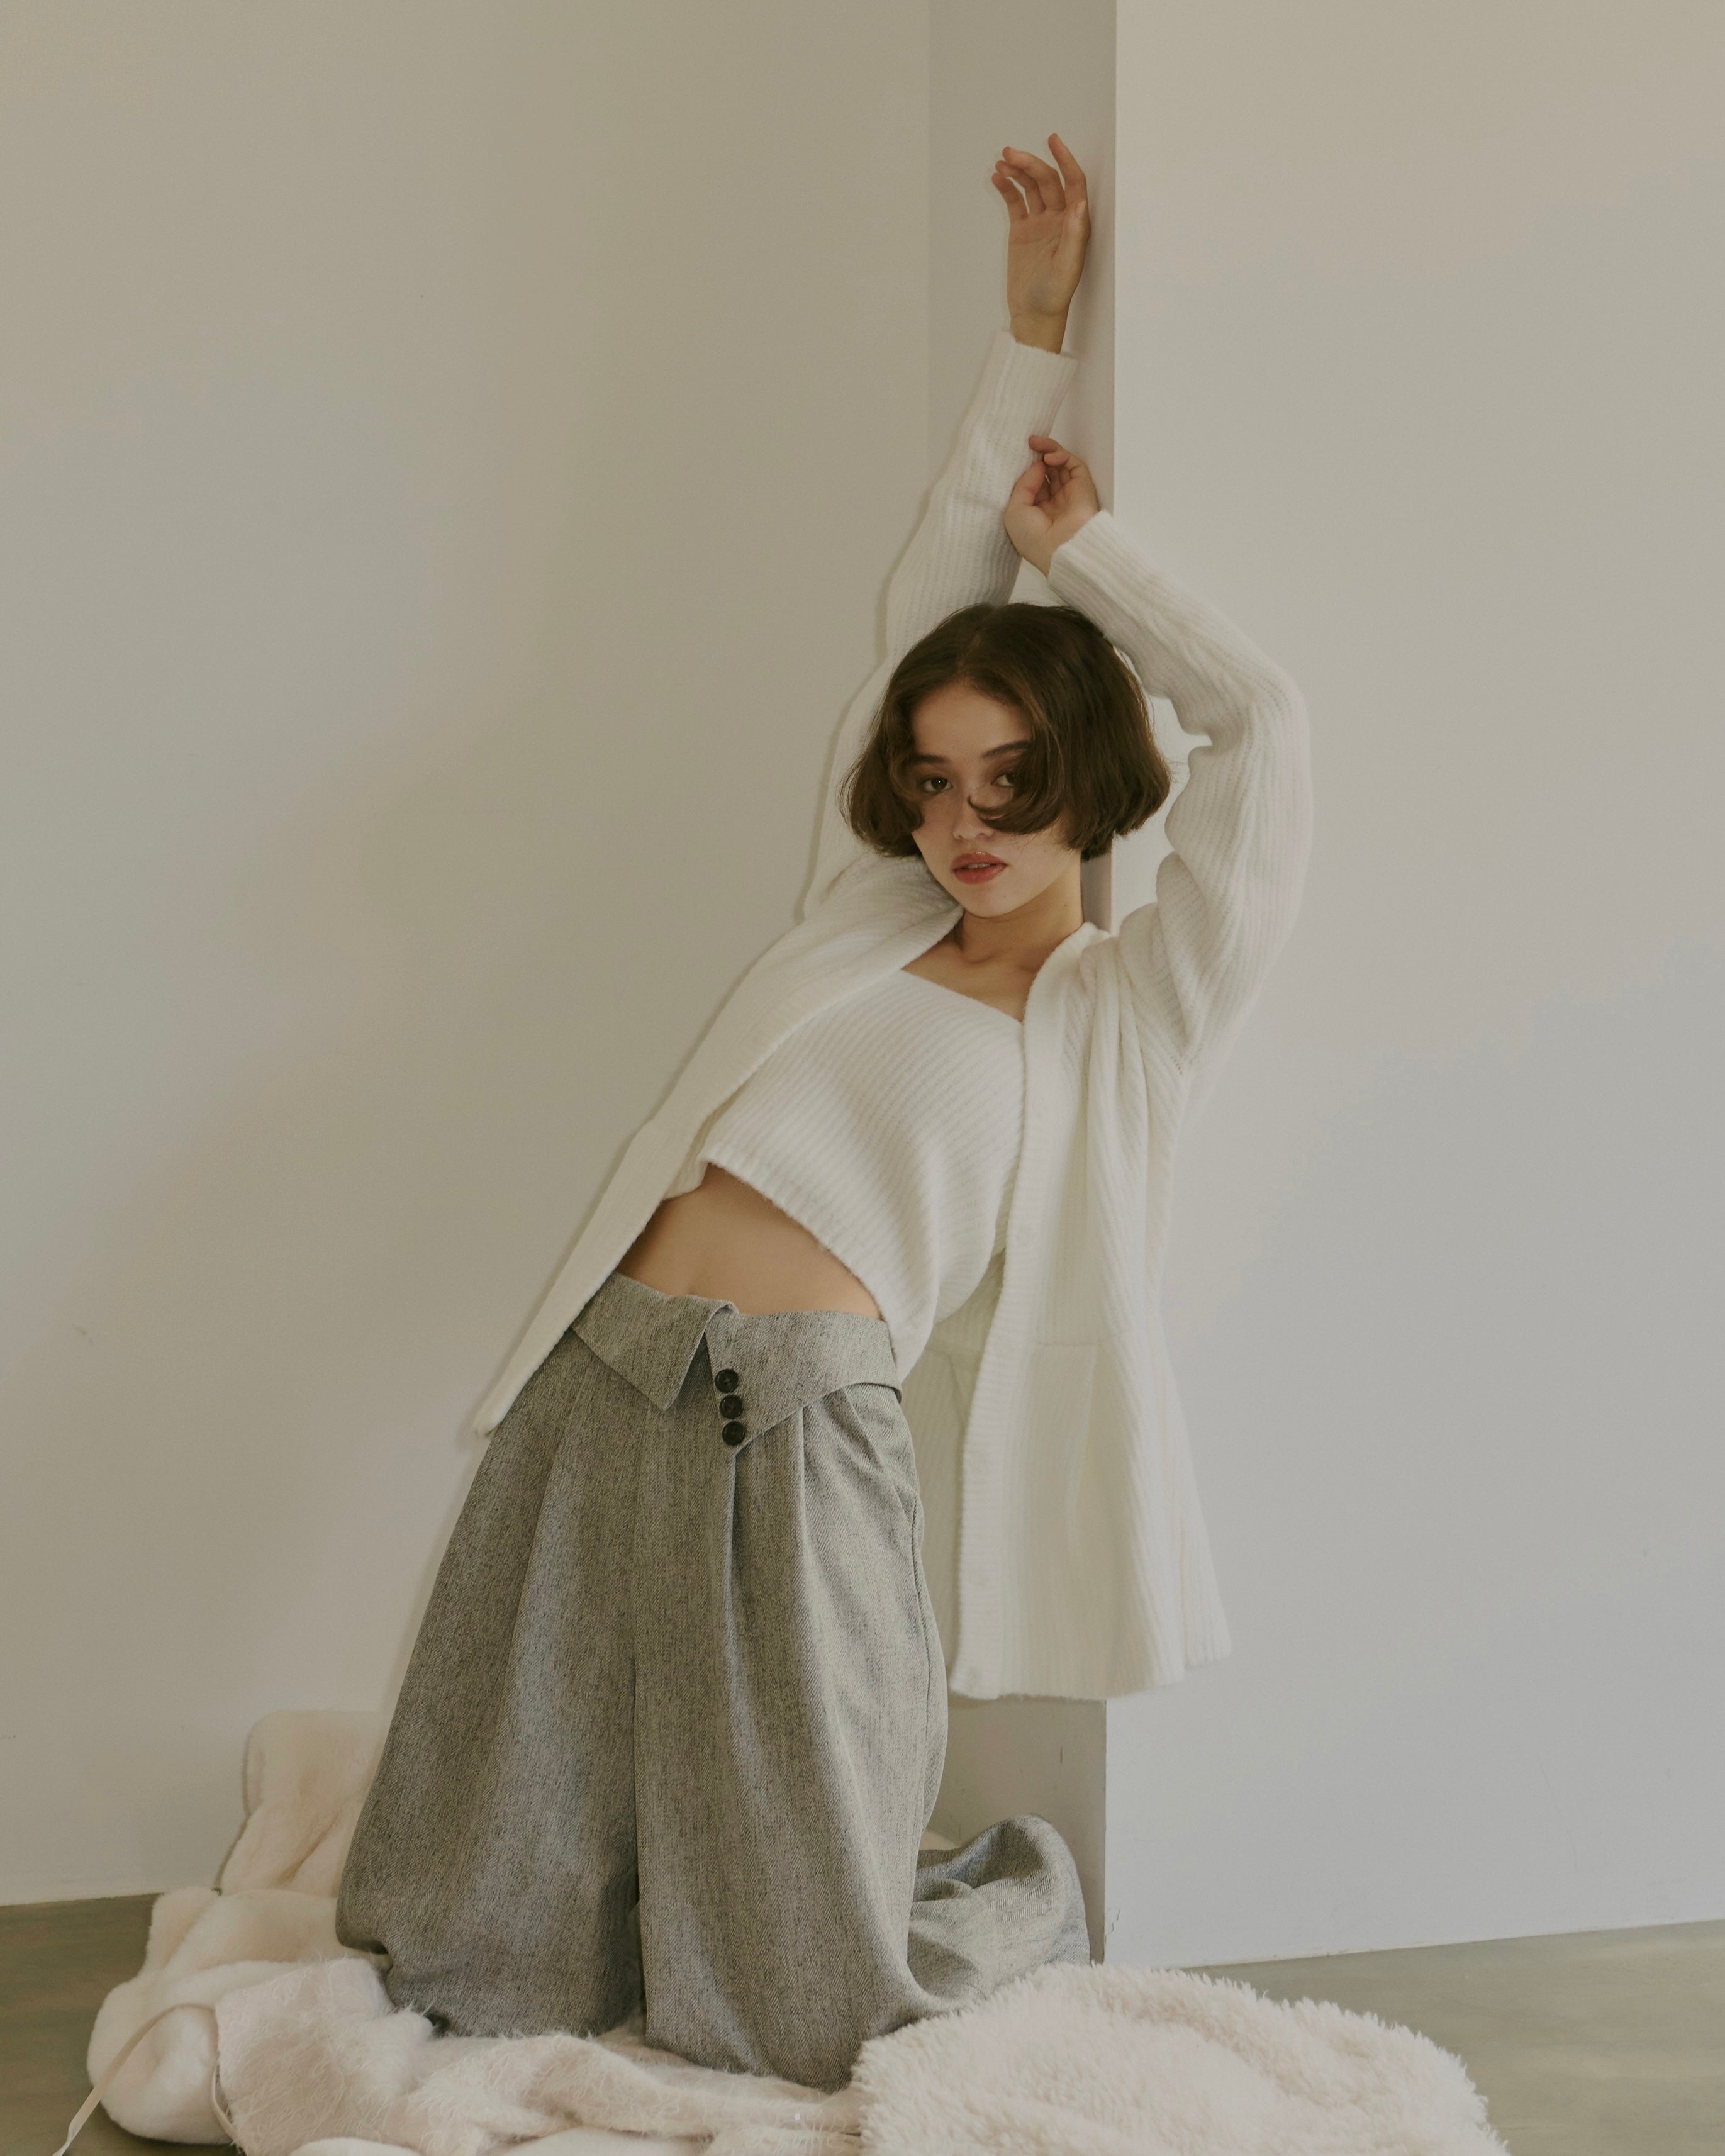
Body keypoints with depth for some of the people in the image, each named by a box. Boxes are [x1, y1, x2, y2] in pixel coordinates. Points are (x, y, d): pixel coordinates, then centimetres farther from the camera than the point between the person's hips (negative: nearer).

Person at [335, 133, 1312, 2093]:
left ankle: (1025, 1896, 33)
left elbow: (1260, 724, 0)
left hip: (805, 1424, -4)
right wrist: (1026, 334, 24)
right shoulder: (867, 914, 17)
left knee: (816, 2008, 4)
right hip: (607, 1384, 5)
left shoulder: (1130, 1012, 6)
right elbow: (922, 618, 22)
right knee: (479, 1965, 10)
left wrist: (1077, 547, 13)